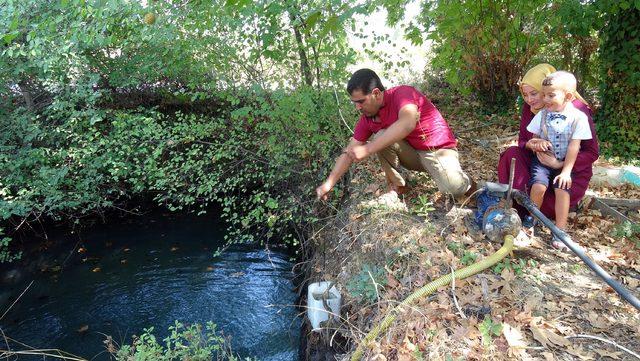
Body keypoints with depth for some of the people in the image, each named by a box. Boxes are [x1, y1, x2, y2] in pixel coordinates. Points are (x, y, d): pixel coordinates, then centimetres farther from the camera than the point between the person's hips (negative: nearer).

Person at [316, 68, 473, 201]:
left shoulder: (402, 93, -24)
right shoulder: (367, 118, -6)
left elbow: (407, 124, -45)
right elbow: (349, 152, -3)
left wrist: (367, 149, -45)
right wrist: (328, 184, -10)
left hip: (439, 149, -5)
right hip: (412, 153, 5)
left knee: (455, 188, -32)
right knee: (381, 137, -22)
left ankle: (462, 179, 5)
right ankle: (397, 186, -4)